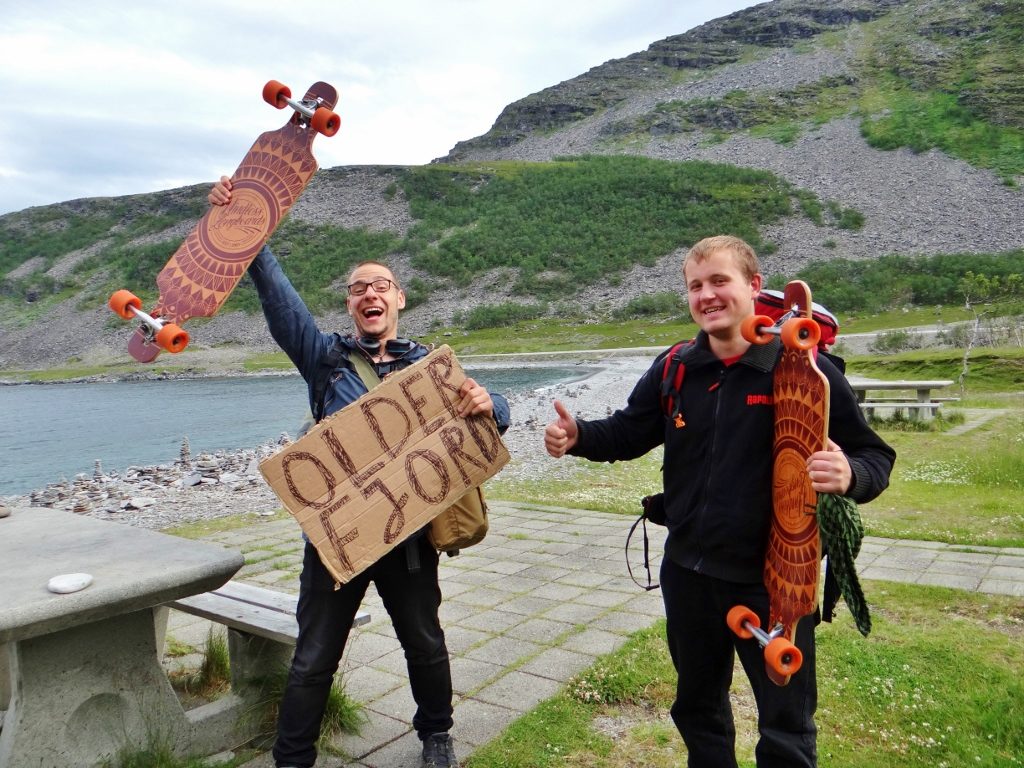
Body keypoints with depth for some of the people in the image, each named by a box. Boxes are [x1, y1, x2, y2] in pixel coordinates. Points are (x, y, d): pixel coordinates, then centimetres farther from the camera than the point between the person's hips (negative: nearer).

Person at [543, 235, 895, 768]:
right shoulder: (675, 369, 1)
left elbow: (874, 457, -10)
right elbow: (627, 434, 10)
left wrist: (850, 476, -33)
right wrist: (577, 436, -10)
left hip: (774, 580, -4)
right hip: (687, 575, 5)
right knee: (697, 710, 25)